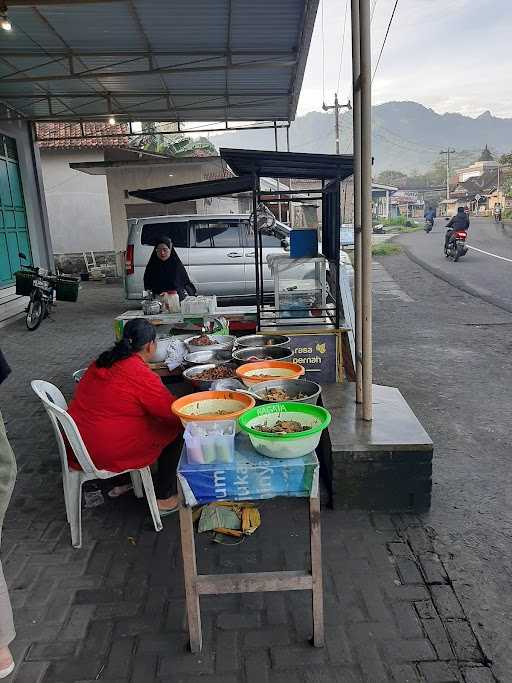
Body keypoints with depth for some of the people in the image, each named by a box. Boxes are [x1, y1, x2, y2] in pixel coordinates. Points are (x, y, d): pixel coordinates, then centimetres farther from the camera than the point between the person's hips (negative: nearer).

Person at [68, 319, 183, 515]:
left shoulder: (101, 362, 4)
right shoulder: (142, 375, -19)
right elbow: (175, 414, -12)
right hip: (106, 455, -8)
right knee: (176, 428, 6)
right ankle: (163, 498, 16)